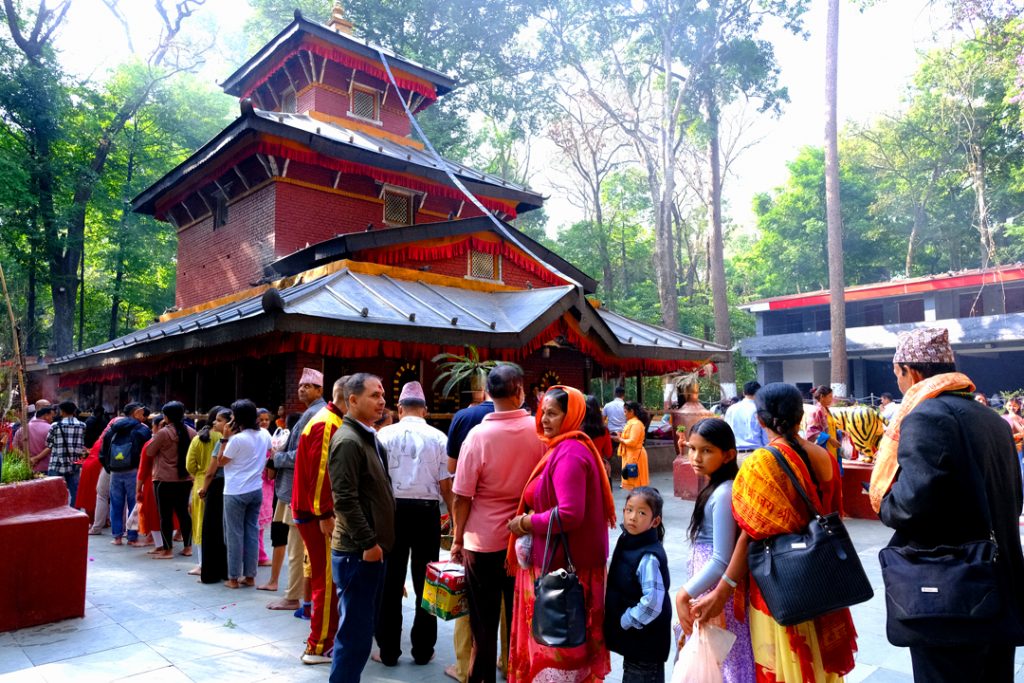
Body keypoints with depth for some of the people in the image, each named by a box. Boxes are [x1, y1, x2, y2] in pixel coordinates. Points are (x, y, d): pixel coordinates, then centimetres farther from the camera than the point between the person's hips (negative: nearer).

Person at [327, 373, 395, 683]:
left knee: (362, 628, 18)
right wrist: (368, 543, -20)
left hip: (371, 548, 10)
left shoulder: (369, 437, 14)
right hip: (358, 551, -10)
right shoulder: (348, 441, -17)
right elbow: (345, 499, -22)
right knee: (355, 632, -1)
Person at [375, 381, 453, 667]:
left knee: (391, 582, 10)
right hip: (427, 511, 0)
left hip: (393, 510, 0)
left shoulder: (385, 434, -2)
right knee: (425, 582, 12)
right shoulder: (438, 437, -2)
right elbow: (446, 486, -2)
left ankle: (389, 651, 20)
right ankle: (423, 650, 21)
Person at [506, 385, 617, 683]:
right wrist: (529, 519, 5)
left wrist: (526, 522, -17)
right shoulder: (563, 448, 10)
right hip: (558, 559, 10)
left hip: (562, 564, -10)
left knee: (556, 642, 4)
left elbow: (569, 514, -29)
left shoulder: (569, 453, -21)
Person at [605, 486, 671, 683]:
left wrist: (625, 621, -18)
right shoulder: (625, 541, 0)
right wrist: (619, 621, 10)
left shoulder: (649, 557, -27)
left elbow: (652, 603, -30)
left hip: (646, 641, -8)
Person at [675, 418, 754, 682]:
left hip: (715, 586, -9)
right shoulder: (718, 487, 2)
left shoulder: (723, 494, -23)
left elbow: (721, 560, -24)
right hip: (711, 581, 9)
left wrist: (684, 594, -20)